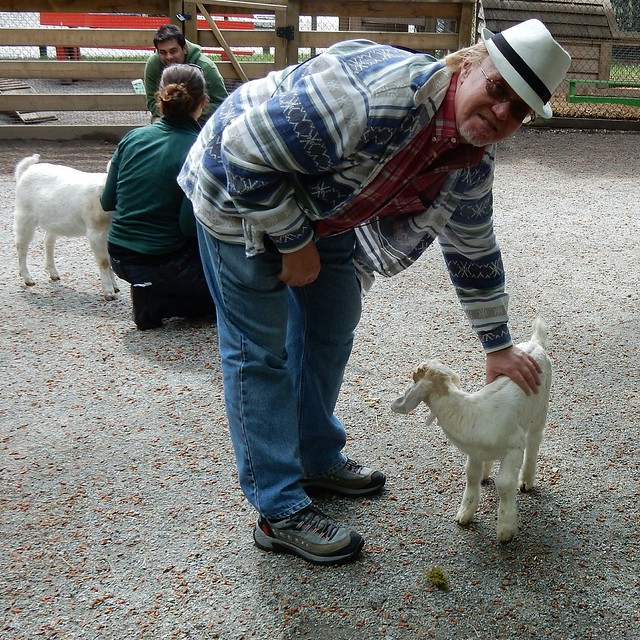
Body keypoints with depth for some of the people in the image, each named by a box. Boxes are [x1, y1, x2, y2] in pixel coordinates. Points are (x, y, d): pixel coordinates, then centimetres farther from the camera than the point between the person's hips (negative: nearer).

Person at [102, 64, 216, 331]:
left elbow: (107, 202, 6)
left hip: (119, 258, 7)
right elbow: (190, 225, -21)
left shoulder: (133, 137, -1)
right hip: (160, 266, -7)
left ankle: (151, 292, 9)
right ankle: (155, 302, -2)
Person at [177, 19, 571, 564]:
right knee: (260, 350, -6)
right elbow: (249, 151, -34)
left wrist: (498, 346, 10)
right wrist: (293, 244, -24)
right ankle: (280, 512, 3)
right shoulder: (384, 96, -37)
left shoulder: (474, 161, -8)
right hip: (240, 192, -8)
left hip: (322, 208, 9)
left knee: (331, 327, 14)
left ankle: (317, 459, 34)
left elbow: (473, 251, 6)